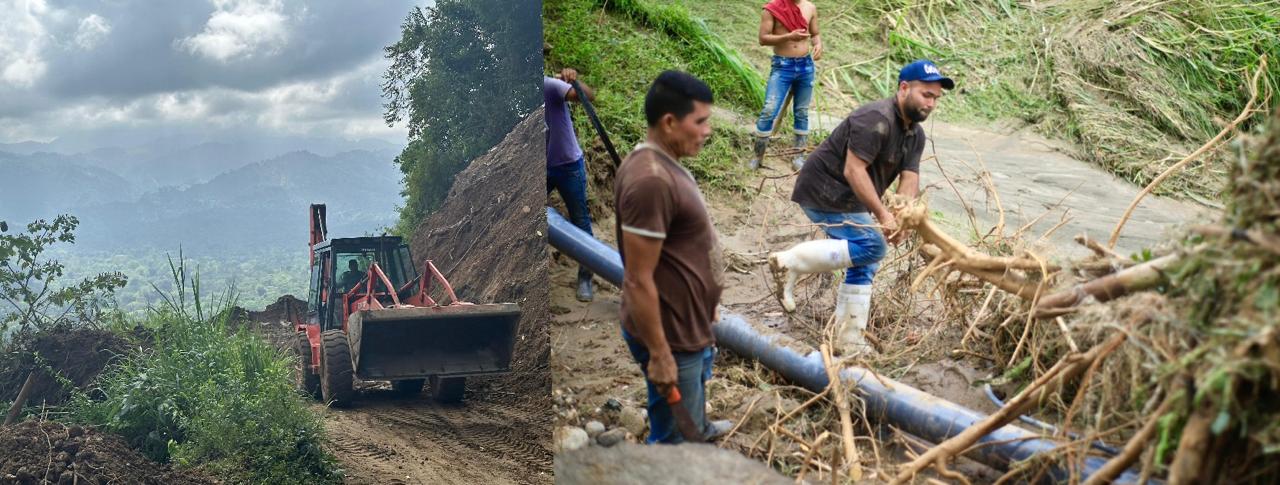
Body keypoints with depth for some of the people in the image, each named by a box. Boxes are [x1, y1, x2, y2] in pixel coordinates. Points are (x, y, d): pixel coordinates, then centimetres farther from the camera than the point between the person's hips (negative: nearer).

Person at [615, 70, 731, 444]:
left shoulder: (663, 164, 4)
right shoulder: (650, 181, -29)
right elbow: (639, 280, -28)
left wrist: (705, 309, 25)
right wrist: (659, 354, -23)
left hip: (688, 324, 11)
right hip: (670, 334, -11)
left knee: (695, 394, 36)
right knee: (675, 438, 4)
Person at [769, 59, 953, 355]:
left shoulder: (915, 134, 8)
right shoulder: (876, 120, -23)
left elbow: (910, 179, -4)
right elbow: (854, 171, -29)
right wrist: (883, 215, -30)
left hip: (848, 200, 10)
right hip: (824, 193, -10)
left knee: (864, 266, 10)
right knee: (871, 245, -22)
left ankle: (849, 340, 17)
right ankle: (789, 262, -16)